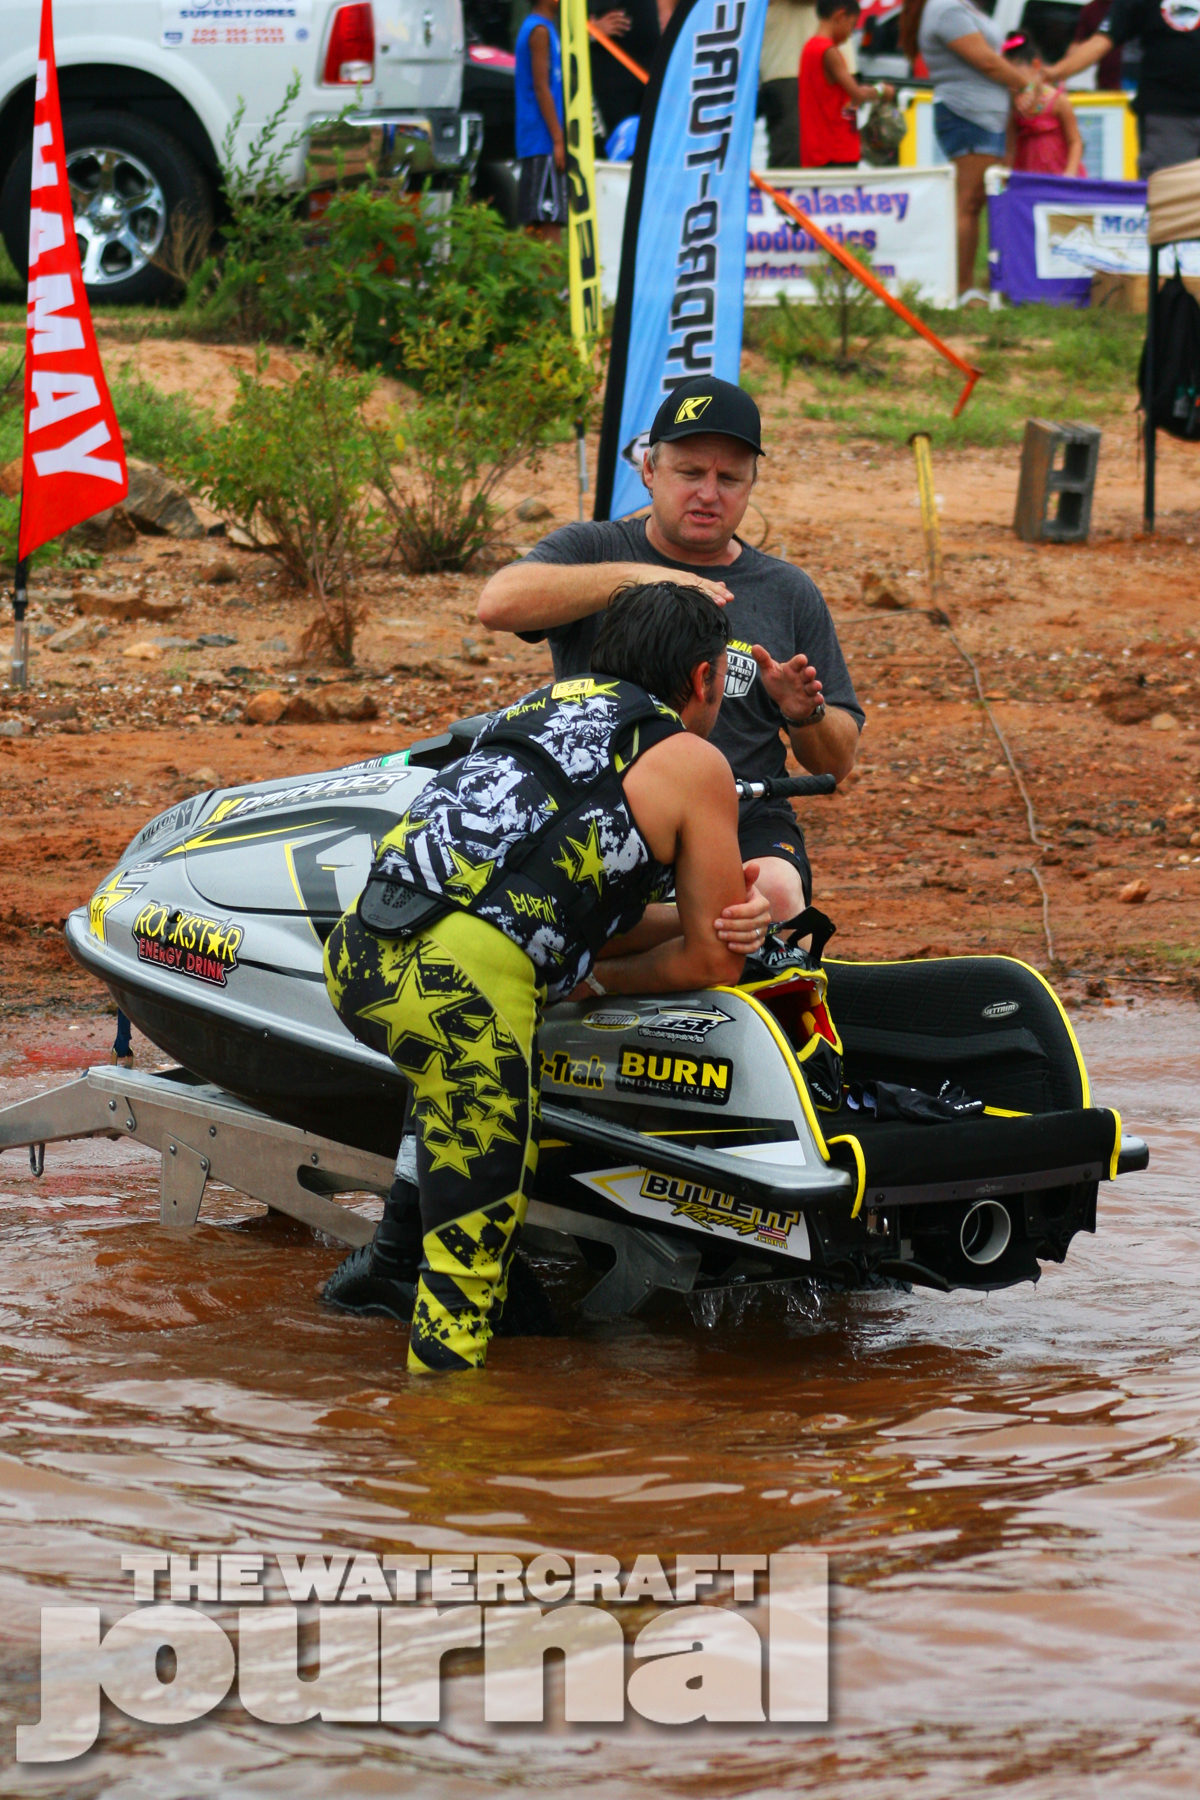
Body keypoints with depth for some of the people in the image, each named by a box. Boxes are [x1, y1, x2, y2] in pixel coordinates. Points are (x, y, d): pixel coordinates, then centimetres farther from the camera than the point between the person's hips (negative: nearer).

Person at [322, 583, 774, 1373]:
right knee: (475, 1244, 1)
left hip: (357, 955, 8)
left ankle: (394, 1252, 38)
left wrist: (708, 908, 20)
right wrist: (596, 981, 24)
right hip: (460, 981, -7)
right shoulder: (693, 764, 11)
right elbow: (713, 960, 13)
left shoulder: (541, 708, 30)